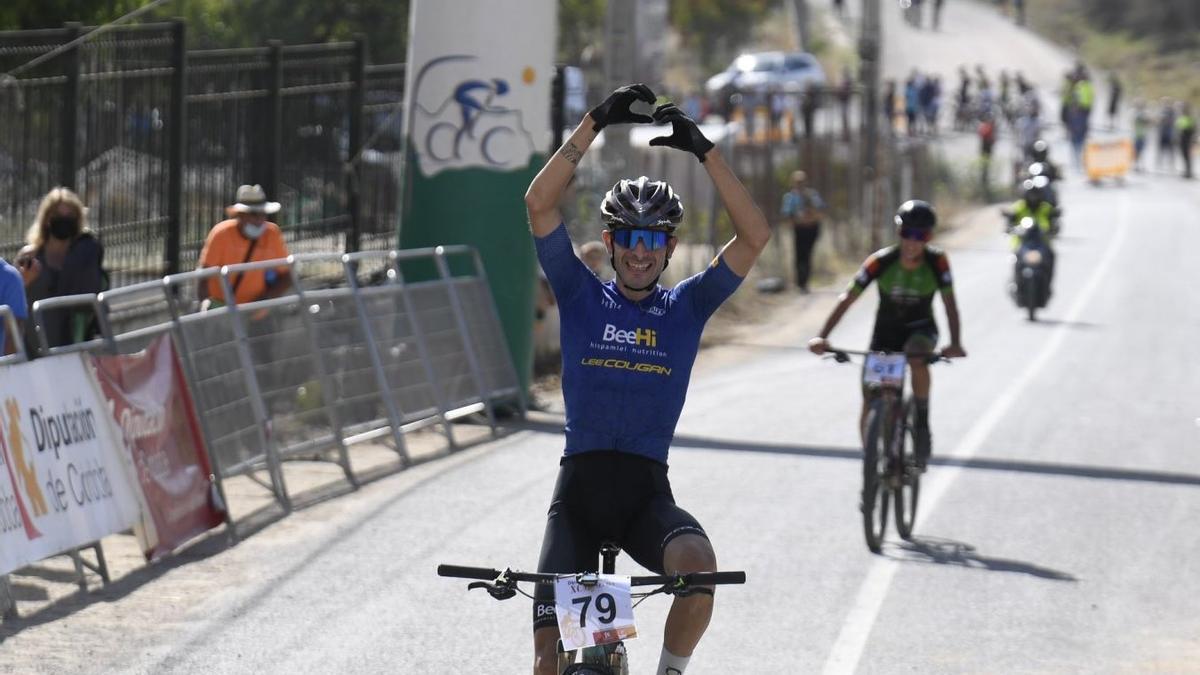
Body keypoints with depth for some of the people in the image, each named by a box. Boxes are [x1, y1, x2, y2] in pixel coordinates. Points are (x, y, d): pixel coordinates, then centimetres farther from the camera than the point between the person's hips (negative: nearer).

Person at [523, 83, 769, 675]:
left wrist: (703, 150, -12)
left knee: (698, 564, -33)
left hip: (648, 493, 0)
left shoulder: (687, 308, 6)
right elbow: (539, 204, -5)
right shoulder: (582, 297, 5)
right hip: (579, 489, 0)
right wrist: (596, 124, -11)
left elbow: (755, 236, -5)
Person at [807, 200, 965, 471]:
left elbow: (949, 302, -23)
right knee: (869, 413, -6)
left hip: (920, 329, -1)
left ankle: (922, 424, -17)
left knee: (917, 358, -38)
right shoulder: (881, 261, -21)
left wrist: (955, 343, -40)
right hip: (886, 331, 1)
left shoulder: (936, 261, -19)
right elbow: (847, 299, -22)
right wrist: (822, 337, -33)